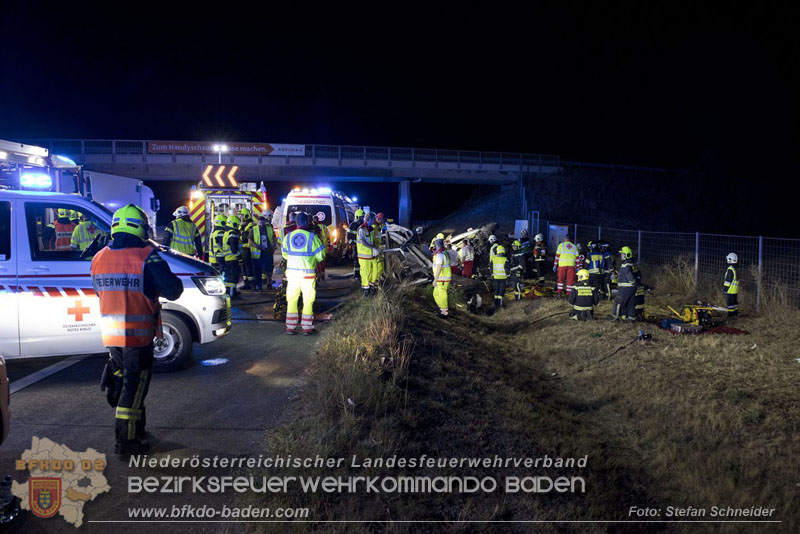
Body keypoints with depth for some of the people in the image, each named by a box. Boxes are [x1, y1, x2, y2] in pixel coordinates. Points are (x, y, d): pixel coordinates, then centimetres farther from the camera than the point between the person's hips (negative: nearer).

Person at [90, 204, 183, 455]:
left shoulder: (99, 258, 4)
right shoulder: (146, 257, -15)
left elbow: (100, 290, 17)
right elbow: (172, 290, -16)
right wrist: (176, 283, 5)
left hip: (110, 334, 6)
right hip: (138, 334, -6)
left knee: (124, 379, 22)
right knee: (134, 386, 4)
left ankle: (135, 427, 35)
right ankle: (126, 441, 9)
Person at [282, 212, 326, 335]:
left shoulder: (288, 236, 1)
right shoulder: (312, 237, -9)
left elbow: (284, 254, 11)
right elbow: (321, 255, -7)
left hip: (292, 271, 3)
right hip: (308, 273, -3)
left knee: (292, 300, 10)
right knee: (308, 301, 7)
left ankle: (290, 327, 12)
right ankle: (306, 328, 9)